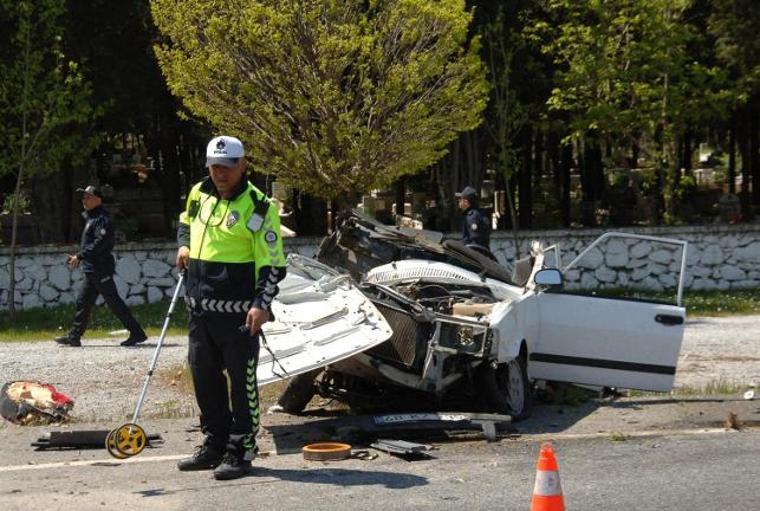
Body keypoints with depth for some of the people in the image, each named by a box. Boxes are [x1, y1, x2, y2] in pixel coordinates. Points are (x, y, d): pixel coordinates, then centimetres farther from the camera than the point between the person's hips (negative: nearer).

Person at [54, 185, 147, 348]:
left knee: (113, 301, -7)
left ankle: (136, 332, -3)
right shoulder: (91, 218, 18)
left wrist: (80, 256, -24)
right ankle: (74, 337, 14)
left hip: (100, 269, -10)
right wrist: (79, 258, 14)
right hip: (92, 270, 10)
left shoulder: (102, 219, -14)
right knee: (83, 301, 10)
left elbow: (100, 243, -24)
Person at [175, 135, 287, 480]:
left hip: (237, 312, -7)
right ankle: (214, 444, 27)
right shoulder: (199, 194, 8)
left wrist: (261, 304, -23)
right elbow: (185, 223, 31)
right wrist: (184, 245, 10)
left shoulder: (258, 207, -11)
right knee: (204, 377, 14)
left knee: (241, 381, 0)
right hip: (200, 306, 7)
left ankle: (242, 451, 8)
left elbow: (273, 264, -12)